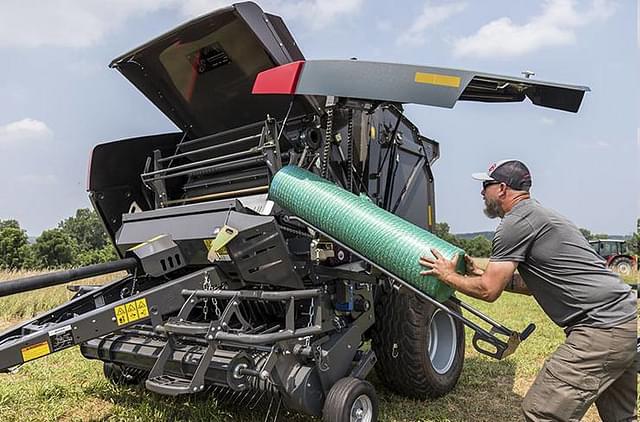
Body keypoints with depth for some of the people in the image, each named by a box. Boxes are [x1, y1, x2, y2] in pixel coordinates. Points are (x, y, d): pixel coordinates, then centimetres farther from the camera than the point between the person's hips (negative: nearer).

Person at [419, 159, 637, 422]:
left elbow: (488, 291, -13)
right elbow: (535, 284, 22)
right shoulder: (537, 215, 19)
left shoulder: (516, 222, -13)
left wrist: (448, 276, 3)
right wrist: (484, 274, 19)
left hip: (602, 329, -11)